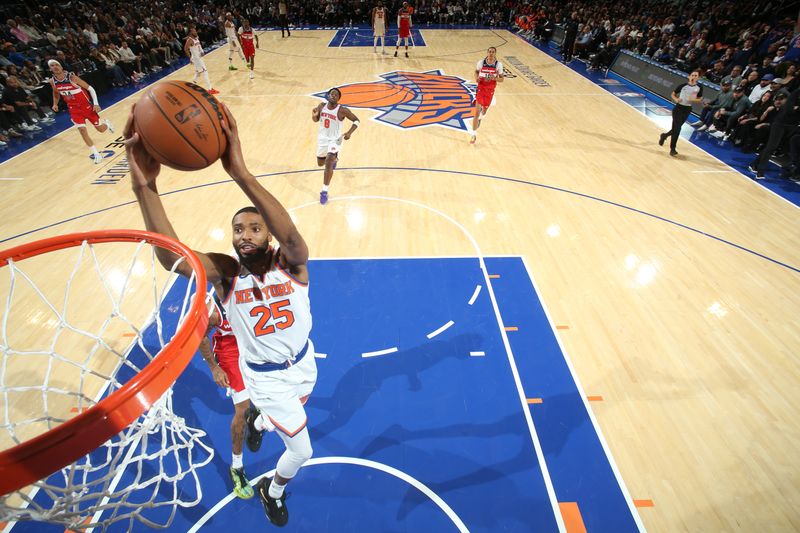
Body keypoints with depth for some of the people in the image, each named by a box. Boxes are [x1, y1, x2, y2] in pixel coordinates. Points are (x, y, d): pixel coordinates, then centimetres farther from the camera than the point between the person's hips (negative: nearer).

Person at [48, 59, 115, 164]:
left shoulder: (72, 77, -17)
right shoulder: (52, 81, -3)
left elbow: (90, 88, -14)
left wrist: (96, 104, -22)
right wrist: (55, 104, 6)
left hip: (86, 105, -3)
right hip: (73, 109, 3)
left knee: (101, 129, 5)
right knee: (82, 130, -9)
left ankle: (106, 122, 45)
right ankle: (96, 154, -2)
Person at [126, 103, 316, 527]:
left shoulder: (291, 264, -24)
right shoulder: (227, 273, -21)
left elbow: (290, 235, -49)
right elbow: (170, 256, -41)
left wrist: (240, 173, -61)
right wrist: (145, 186, -54)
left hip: (303, 365, 2)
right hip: (265, 377, -2)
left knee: (286, 418, 33)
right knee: (301, 450, 8)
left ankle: (257, 421, 70)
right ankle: (272, 491, 43)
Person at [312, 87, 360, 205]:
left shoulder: (342, 110, -18)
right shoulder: (321, 106, -5)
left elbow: (356, 120, -10)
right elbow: (316, 120, 10)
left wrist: (349, 133, -24)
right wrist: (314, 115, -14)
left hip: (335, 140, -5)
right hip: (322, 138, 5)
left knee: (328, 164, -22)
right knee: (320, 163, 21)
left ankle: (324, 191, -12)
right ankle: (333, 159, 57)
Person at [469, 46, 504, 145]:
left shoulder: (498, 65, -6)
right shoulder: (481, 62, -7)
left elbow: (502, 78, 1)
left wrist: (495, 78, -20)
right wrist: (476, 78, -9)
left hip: (490, 90, 2)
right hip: (480, 88, -1)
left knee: (484, 110, 17)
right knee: (477, 112, -12)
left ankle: (480, 118, 56)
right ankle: (474, 135, -6)